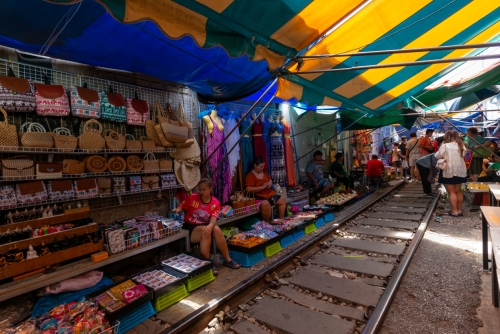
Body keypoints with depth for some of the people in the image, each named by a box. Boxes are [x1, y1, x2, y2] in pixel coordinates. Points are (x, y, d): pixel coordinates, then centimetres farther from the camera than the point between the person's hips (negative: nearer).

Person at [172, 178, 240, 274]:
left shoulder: (215, 203, -3)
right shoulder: (192, 197, -7)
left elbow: (213, 218, -15)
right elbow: (181, 207, 1)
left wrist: (210, 225, -37)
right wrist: (177, 210, -23)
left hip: (204, 227, 3)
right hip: (189, 228, -2)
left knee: (216, 229, -28)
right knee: (205, 231, -33)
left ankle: (228, 260, -16)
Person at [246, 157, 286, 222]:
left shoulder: (264, 172, 12)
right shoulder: (250, 176, -12)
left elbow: (270, 180, 25)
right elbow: (249, 189, -21)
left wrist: (270, 183, -1)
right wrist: (263, 187, -22)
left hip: (269, 193, 8)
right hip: (258, 196, -8)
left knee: (282, 200, -2)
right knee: (265, 204, -38)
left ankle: (281, 219, 10)